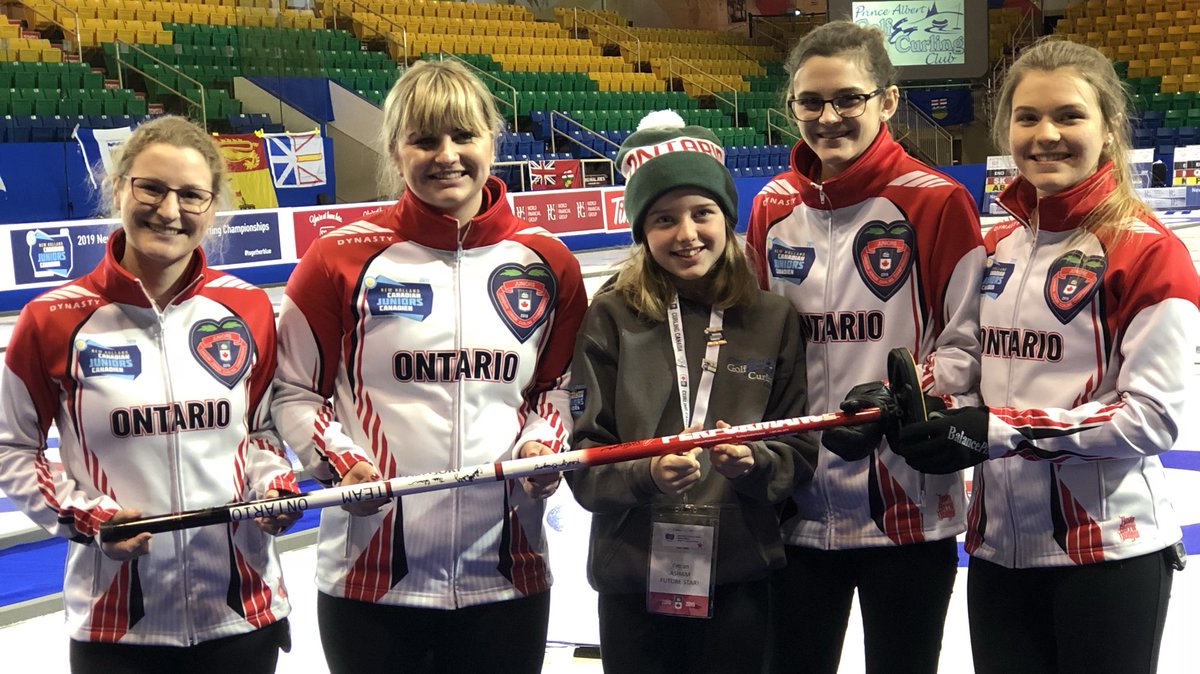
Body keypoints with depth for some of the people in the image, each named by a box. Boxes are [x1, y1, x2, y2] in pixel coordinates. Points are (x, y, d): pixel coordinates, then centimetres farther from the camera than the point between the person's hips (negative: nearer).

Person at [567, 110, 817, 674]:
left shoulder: (772, 319, 0)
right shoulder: (611, 318, -4)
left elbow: (799, 451, 3)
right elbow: (585, 462, -5)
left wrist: (753, 463, -18)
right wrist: (648, 475, -23)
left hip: (738, 579, 1)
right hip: (632, 579, -1)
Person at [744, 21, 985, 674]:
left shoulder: (937, 201, -9)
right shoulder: (771, 208, 4)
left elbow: (968, 343, -8)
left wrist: (895, 399, -22)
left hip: (910, 510, -3)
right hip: (798, 512, 4)